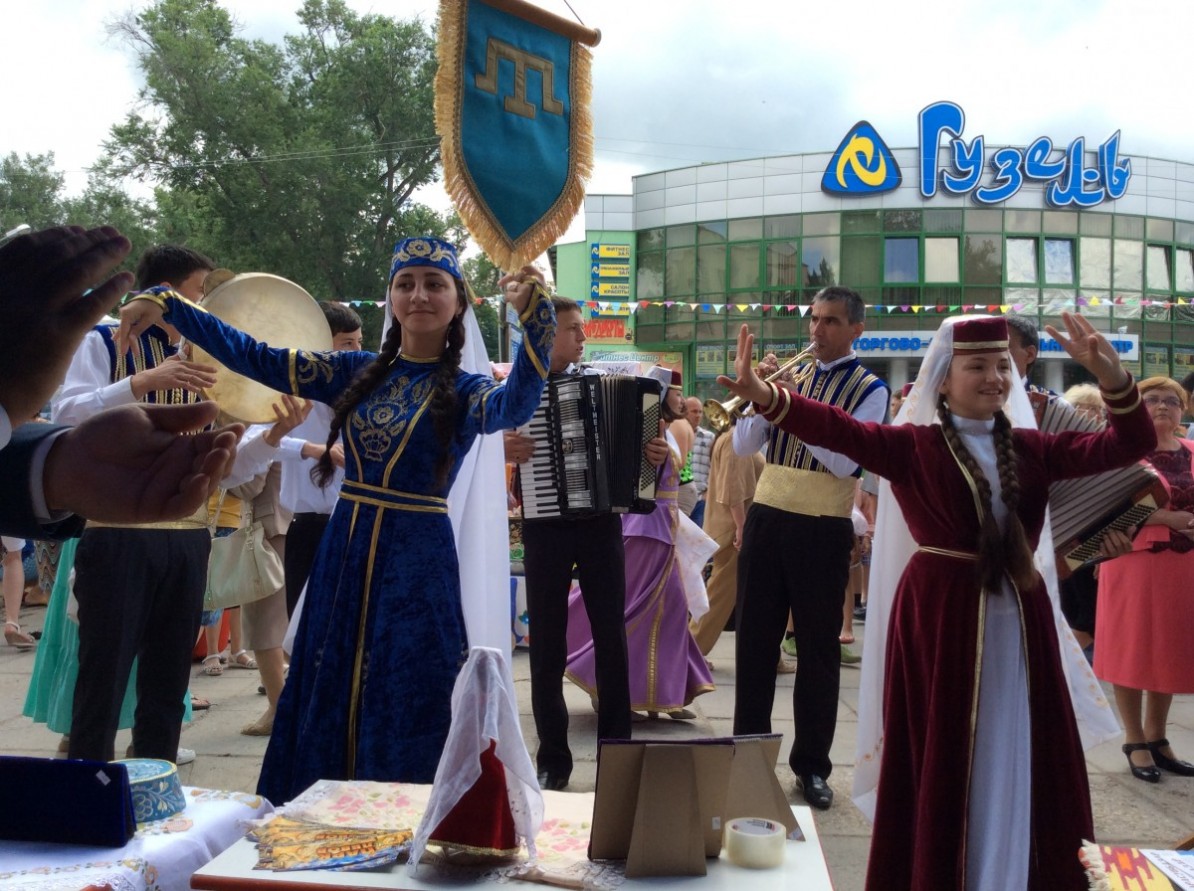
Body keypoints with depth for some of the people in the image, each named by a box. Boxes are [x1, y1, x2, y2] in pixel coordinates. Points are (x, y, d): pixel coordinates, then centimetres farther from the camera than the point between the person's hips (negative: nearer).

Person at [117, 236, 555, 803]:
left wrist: (534, 318, -41)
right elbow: (255, 358, 7)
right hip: (344, 557, 5)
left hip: (417, 565, -4)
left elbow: (515, 404, -26)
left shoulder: (463, 391, -4)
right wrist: (165, 307, 2)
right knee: (325, 708, 13)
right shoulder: (359, 373, 7)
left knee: (404, 722, 2)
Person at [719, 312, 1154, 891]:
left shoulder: (1032, 450, 8)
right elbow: (841, 430, -18)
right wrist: (764, 396, -35)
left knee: (1014, 760, 10)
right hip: (940, 614, -4)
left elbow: (1129, 445, 2)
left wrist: (1113, 380, -16)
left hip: (1017, 615, 4)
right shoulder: (912, 446, -4)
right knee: (940, 760, 5)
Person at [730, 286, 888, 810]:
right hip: (767, 518, 4)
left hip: (823, 531, -4)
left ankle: (812, 765, 17)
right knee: (753, 638, 9)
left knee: (818, 648, 5)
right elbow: (743, 446, 4)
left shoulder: (869, 389, -3)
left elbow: (846, 462, -17)